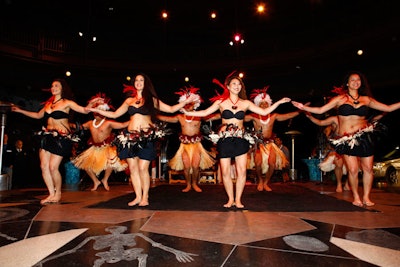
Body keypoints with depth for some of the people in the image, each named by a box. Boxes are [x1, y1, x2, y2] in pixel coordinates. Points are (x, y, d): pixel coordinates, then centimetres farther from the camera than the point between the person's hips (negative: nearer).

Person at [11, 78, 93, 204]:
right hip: (48, 136, 7)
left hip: (62, 137, -7)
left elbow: (84, 110, -12)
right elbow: (38, 115, 28)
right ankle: (52, 194, 11)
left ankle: (58, 194, 11)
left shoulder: (67, 103, -2)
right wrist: (20, 110, 30)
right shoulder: (49, 103, 16)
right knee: (44, 166, 0)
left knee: (53, 167, -9)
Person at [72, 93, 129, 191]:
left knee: (111, 162, -28)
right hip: (94, 149, 6)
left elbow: (122, 125, -18)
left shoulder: (108, 123, -10)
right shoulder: (90, 123, 7)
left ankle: (105, 180, 3)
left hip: (106, 148, -5)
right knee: (85, 163, 3)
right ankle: (96, 181, 26)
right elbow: (80, 127, 24)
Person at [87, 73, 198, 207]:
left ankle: (145, 197, 5)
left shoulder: (151, 99, 9)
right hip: (130, 136, 4)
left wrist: (186, 101, -2)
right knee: (132, 168, 1)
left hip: (146, 137, -3)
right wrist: (97, 110, 17)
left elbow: (171, 109, 6)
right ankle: (138, 196, 11)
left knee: (143, 168, -8)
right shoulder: (129, 100, 17)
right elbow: (114, 114, 21)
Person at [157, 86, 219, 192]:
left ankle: (194, 184, 20)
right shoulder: (179, 117, 6)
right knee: (186, 166, -3)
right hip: (184, 144, 1)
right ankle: (188, 185, 19)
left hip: (196, 144, -1)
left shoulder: (199, 116, 0)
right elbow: (164, 118, 9)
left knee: (195, 166, -6)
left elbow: (216, 116, -7)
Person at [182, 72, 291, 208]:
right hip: (224, 139, -1)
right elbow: (205, 112, 4)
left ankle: (238, 199, 12)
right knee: (225, 172, 0)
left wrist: (279, 102, 4)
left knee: (242, 171, -4)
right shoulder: (221, 101, 5)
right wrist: (187, 112, -2)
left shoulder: (246, 103, 9)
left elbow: (264, 112, 8)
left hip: (241, 139, 1)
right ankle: (230, 199, 17)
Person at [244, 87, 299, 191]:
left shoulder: (273, 116, 5)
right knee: (258, 163, -20)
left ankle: (265, 182, 12)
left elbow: (288, 115, 6)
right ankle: (260, 181, 13)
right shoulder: (254, 116, -3)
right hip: (259, 143, -2)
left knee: (272, 163, -16)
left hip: (270, 143, 2)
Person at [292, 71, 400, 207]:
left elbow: (389, 108, 17)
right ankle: (356, 197, 15)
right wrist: (304, 107, -9)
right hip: (346, 139, -2)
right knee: (353, 170, -5)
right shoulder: (340, 99, 6)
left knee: (368, 168, 3)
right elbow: (320, 110, 1)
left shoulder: (366, 99, 12)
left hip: (365, 136, 3)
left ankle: (366, 197, 19)